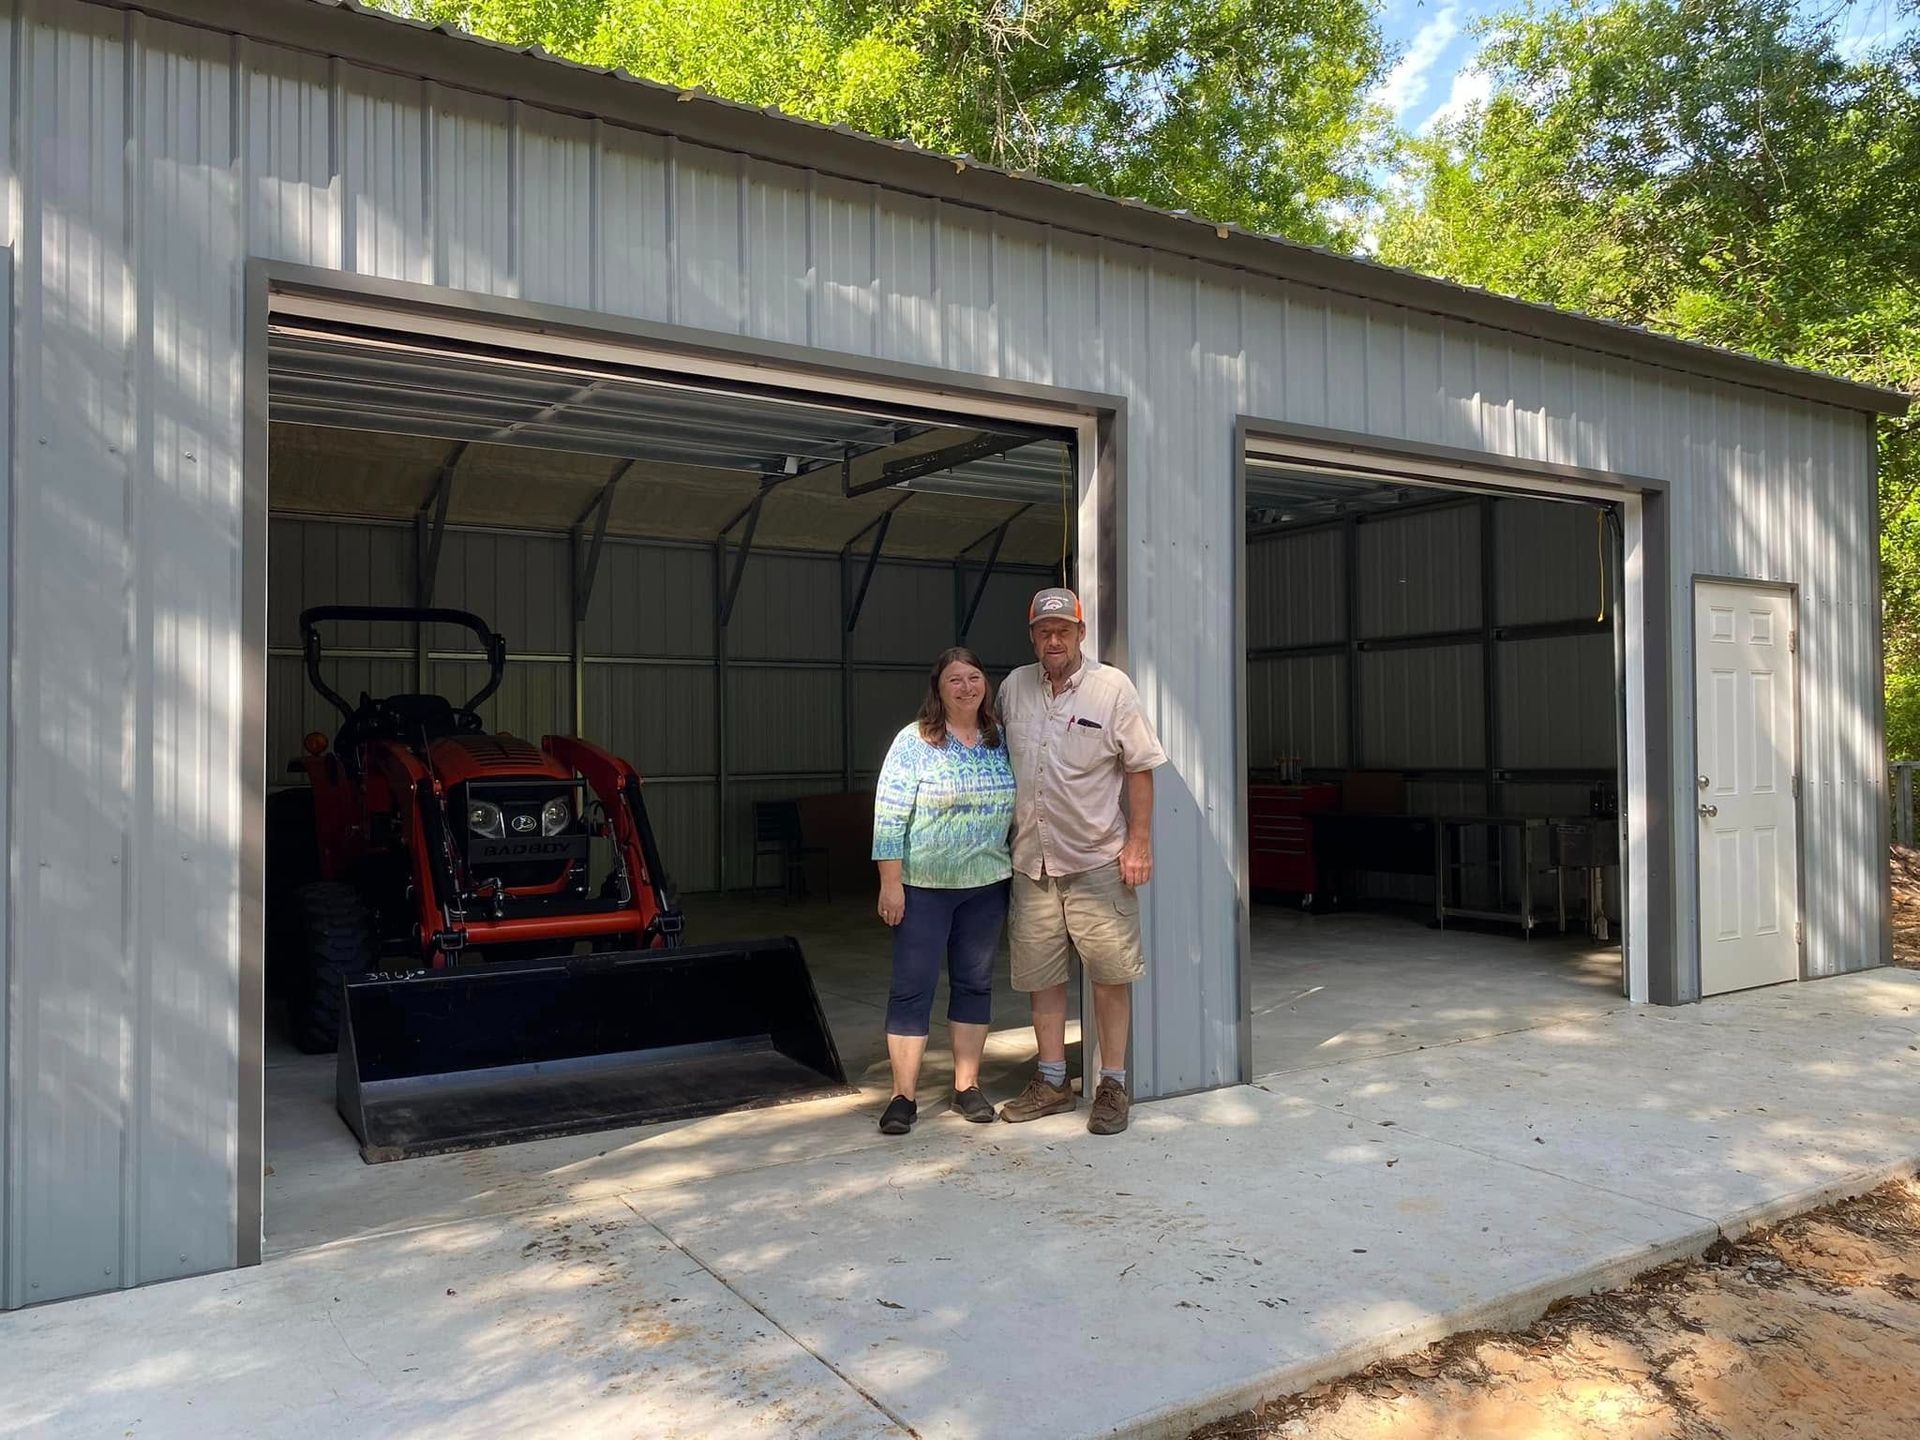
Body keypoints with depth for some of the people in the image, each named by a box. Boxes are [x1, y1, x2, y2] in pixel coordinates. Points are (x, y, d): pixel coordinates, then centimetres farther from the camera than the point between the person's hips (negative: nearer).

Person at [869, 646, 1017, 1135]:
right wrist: (890, 883, -14)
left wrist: (1020, 868, 12)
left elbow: (1016, 810, 15)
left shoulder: (1000, 741, 7)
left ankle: (967, 1086, 22)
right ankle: (904, 1096, 6)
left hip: (986, 884, 5)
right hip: (923, 886, -4)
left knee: (974, 983, 11)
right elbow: (889, 816, -11)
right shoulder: (914, 742, -8)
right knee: (912, 987, -1)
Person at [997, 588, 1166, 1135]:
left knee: (1110, 974, 0)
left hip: (1098, 859, -4)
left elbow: (1140, 768, -4)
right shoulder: (1014, 687, 7)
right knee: (1040, 973, 10)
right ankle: (1052, 1082, 23)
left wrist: (1139, 842, -9)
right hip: (1032, 860, 4)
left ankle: (1113, 1085, 12)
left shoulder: (1112, 688, -5)